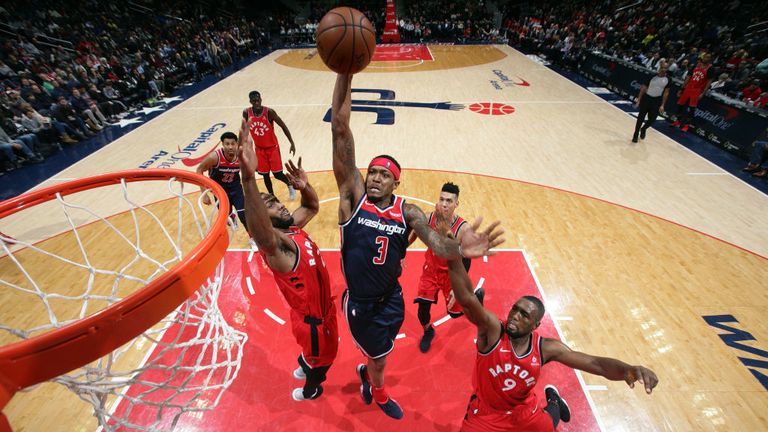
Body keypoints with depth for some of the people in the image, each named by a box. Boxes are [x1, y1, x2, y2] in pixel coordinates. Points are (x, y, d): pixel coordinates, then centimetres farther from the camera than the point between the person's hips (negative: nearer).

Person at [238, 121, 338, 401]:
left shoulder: (293, 228, -9)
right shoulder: (275, 248, -35)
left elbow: (312, 206, 7)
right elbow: (261, 233, -59)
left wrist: (304, 186, -16)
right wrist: (248, 177, -74)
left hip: (319, 308, 8)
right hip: (312, 319, -8)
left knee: (315, 350, 35)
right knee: (322, 355, 22)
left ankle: (304, 368, 66)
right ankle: (310, 390, 53)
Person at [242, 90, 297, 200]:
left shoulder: (269, 112, -20)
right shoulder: (246, 113, -10)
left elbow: (283, 126, -12)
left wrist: (292, 143, -14)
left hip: (272, 147, -3)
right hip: (260, 149, 3)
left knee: (277, 174, -3)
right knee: (265, 175, 8)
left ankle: (290, 185, 28)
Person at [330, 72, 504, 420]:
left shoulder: (408, 213, -11)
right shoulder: (353, 196, -18)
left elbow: (436, 244, -25)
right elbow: (340, 130, -25)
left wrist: (460, 250, -49)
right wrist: (345, 72, -32)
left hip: (392, 299, 3)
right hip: (360, 303, -2)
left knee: (379, 355, 28)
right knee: (379, 358, 20)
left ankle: (365, 373, 65)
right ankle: (379, 394, 56)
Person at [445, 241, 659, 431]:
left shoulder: (546, 348, -19)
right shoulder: (492, 329, -32)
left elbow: (597, 363, -18)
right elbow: (466, 299, -51)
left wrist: (629, 369, -42)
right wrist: (453, 255, -68)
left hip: (523, 411, 3)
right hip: (485, 412, -2)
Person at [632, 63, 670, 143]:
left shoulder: (667, 79, -4)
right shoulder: (652, 76, -11)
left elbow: (666, 92, 2)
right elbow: (644, 88, -4)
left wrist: (662, 105, -2)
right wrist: (639, 100, -8)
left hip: (657, 100, 2)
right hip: (647, 98, -2)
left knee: (652, 119, 3)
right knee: (641, 117, -3)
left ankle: (643, 129, 34)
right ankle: (635, 134, 10)